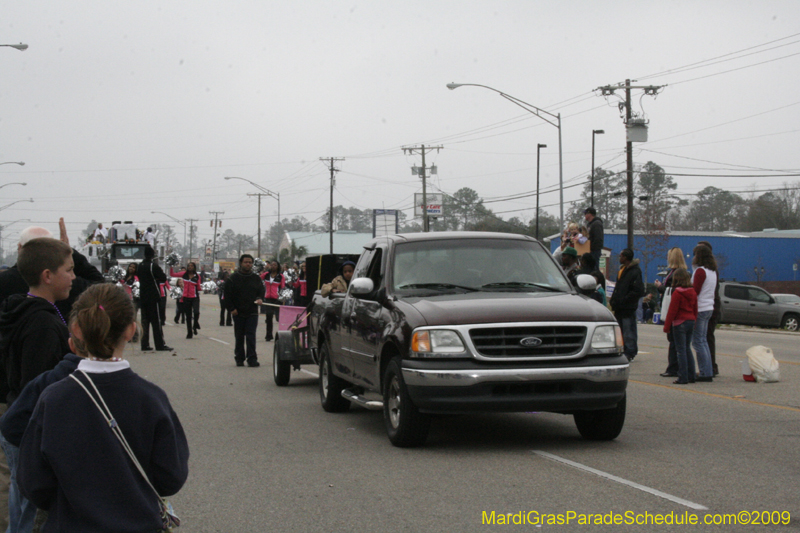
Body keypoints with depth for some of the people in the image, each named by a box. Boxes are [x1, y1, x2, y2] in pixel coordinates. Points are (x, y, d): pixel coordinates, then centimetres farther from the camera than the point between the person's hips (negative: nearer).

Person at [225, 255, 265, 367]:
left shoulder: (256, 278, 8)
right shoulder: (234, 278, 1)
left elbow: (261, 291, 16)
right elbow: (227, 294, 1)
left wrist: (259, 299, -6)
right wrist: (231, 308, -6)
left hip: (252, 312, 1)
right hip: (238, 312, 0)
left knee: (251, 336, -8)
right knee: (239, 337, 7)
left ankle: (252, 359, -8)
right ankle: (239, 359, 16)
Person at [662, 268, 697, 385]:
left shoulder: (677, 293, -13)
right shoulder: (693, 292, 8)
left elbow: (672, 311, -13)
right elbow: (695, 309, 13)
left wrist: (667, 326, -7)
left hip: (679, 323, -7)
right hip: (691, 321, 7)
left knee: (681, 350, -4)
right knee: (687, 349, 14)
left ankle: (683, 377, -6)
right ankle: (691, 376, 15)